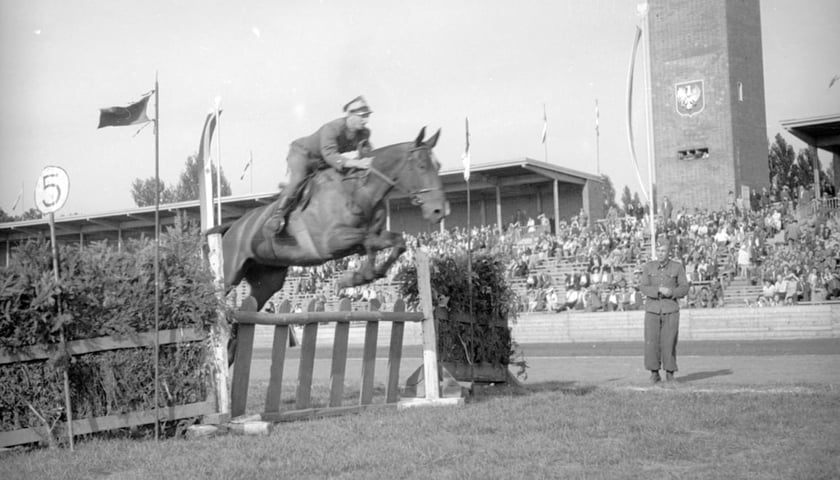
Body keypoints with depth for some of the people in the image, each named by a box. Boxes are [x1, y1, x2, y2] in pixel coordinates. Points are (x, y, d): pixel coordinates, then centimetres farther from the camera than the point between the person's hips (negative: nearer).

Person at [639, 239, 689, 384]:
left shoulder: (677, 267, -1)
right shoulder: (648, 267, 2)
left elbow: (684, 289, 0)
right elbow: (643, 287, -4)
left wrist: (672, 292, -19)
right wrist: (659, 291, -20)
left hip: (671, 310, -1)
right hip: (652, 310, 1)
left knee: (669, 343, -3)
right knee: (651, 342, -4)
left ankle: (670, 374, 10)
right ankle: (654, 373, 8)